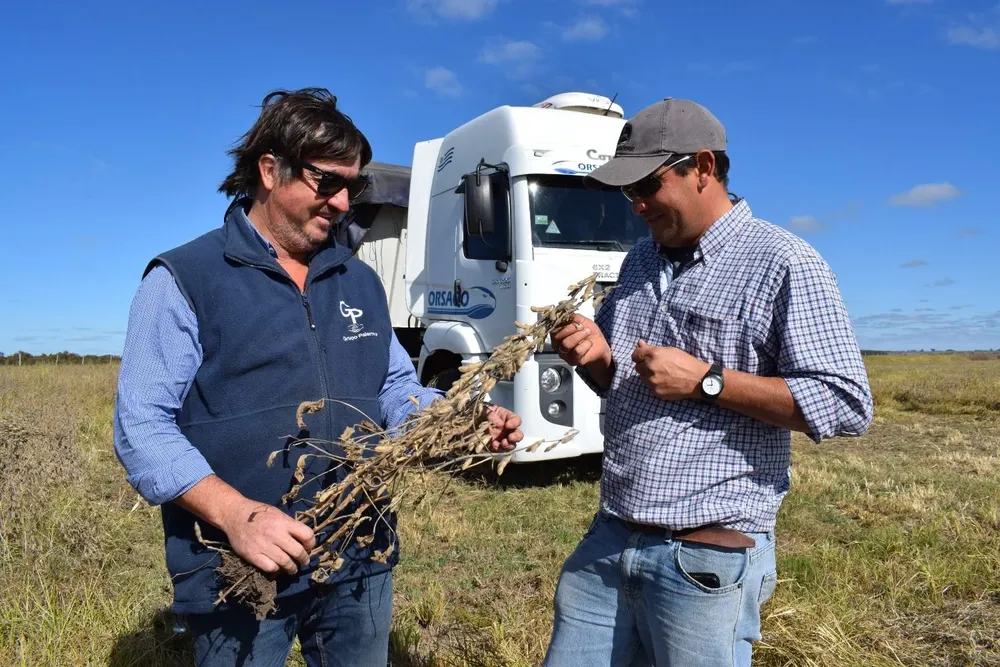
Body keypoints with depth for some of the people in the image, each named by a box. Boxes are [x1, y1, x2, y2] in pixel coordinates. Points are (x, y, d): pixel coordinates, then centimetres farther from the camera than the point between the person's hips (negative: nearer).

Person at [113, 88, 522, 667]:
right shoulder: (183, 280, -7)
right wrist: (234, 513, -25)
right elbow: (142, 426, -11)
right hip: (242, 571, -4)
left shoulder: (361, 281, 10)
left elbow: (396, 389, 14)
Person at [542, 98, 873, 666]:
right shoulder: (641, 262, 11)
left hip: (708, 558, -6)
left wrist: (705, 381, -19)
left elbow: (847, 406, -14)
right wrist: (595, 356, -3)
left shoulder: (784, 264, -10)